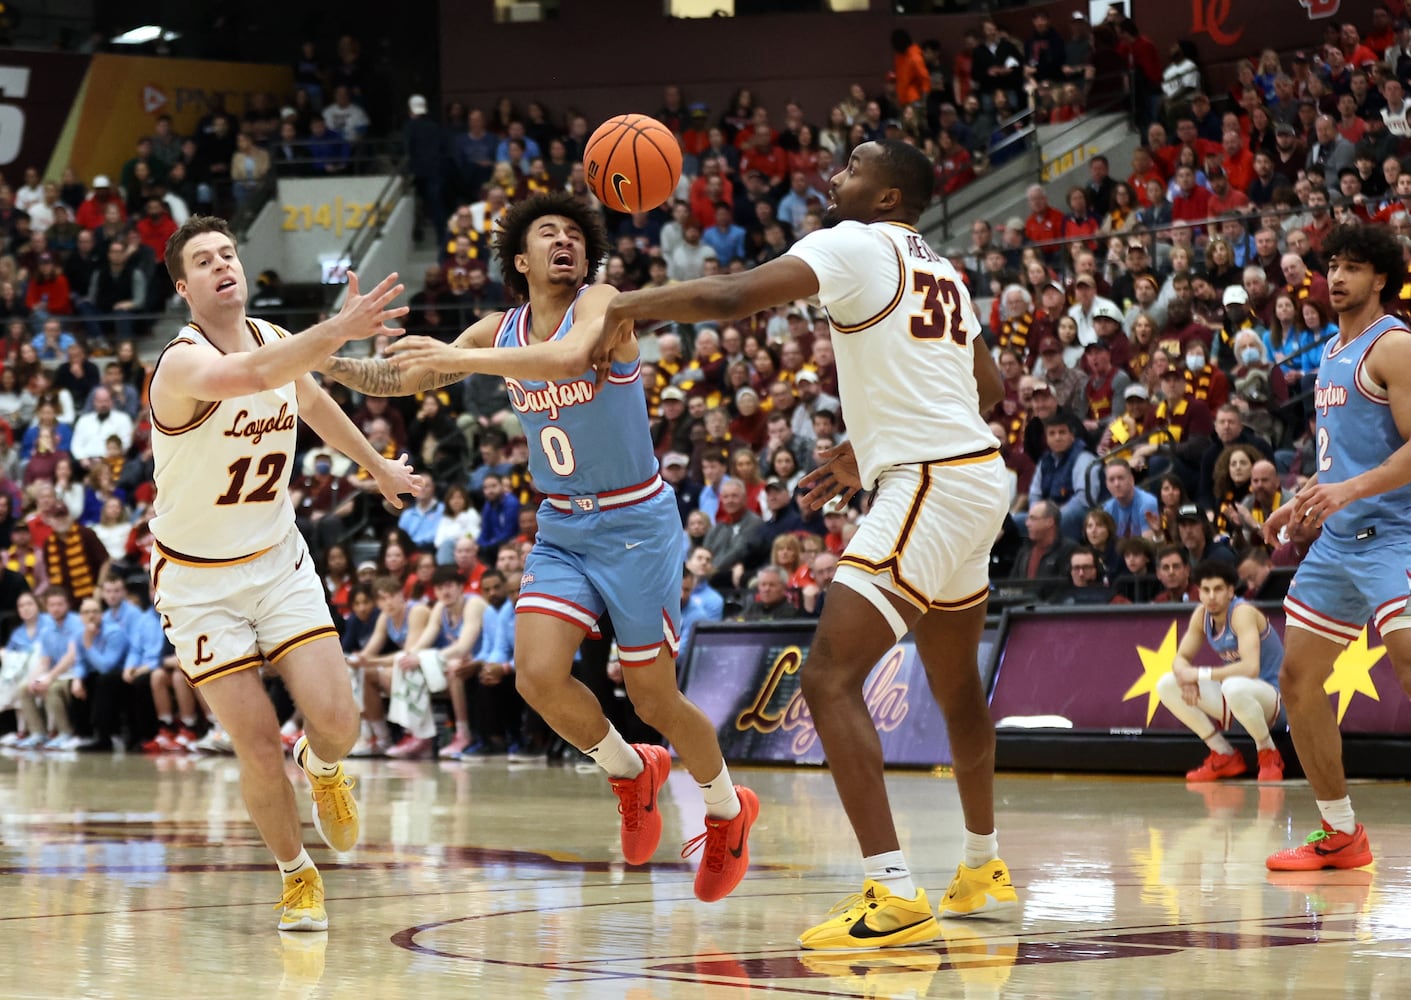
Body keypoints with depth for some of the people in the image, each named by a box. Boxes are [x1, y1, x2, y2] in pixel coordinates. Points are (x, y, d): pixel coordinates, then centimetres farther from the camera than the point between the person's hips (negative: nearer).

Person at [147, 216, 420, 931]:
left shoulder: (276, 339, -2)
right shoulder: (181, 365, -24)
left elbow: (313, 400, 22)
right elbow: (253, 375, -47)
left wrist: (379, 467, 33)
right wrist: (340, 329, -61)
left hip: (279, 562, 5)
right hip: (199, 581, -5)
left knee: (336, 723, -10)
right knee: (260, 749, -7)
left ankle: (321, 767, 28)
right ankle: (298, 876, 19)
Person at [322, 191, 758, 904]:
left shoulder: (600, 304, -14)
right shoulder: (500, 332, 4)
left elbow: (570, 358, -38)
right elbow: (399, 380, 9)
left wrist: (464, 360, -42)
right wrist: (325, 362, -9)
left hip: (635, 524, -5)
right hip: (561, 529, 5)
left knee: (654, 699, 1)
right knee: (538, 675, -15)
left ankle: (728, 811, 29)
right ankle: (631, 772, 14)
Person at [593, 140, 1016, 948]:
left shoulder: (858, 245, -8)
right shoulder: (939, 270, 18)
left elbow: (732, 296, -18)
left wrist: (631, 305, -5)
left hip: (929, 487, -10)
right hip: (977, 475, 10)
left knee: (831, 677, -14)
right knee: (955, 683, 25)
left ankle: (894, 895, -23)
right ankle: (985, 868, 42)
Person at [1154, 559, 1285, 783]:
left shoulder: (1242, 612, -23)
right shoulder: (1201, 615, 0)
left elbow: (1250, 668, -34)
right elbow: (1181, 659, 6)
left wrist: (1200, 674, -29)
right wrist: (1186, 679, -18)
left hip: (1270, 694, -8)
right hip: (1234, 697, 8)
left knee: (1234, 687, -42)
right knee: (1166, 686, -2)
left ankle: (1269, 754, -14)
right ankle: (1225, 756, 3)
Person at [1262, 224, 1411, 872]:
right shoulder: (1333, 352, 19)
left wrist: (1349, 490, -28)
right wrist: (1302, 504, 21)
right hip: (1338, 538, 10)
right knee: (1297, 679, 9)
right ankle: (1340, 835, 18)